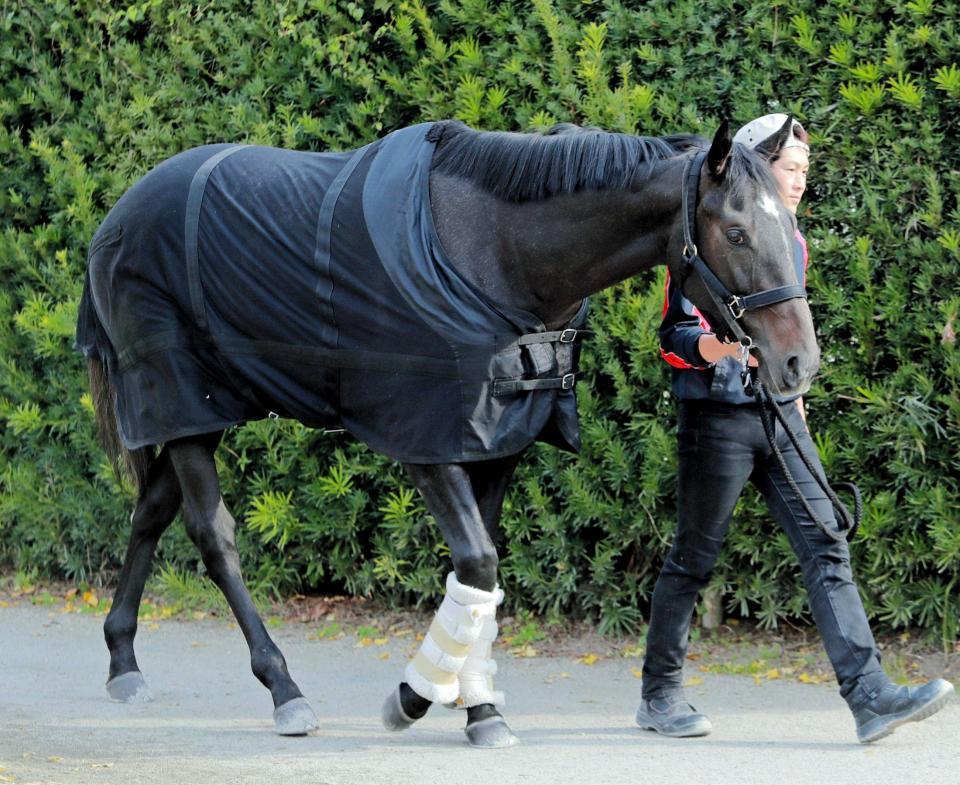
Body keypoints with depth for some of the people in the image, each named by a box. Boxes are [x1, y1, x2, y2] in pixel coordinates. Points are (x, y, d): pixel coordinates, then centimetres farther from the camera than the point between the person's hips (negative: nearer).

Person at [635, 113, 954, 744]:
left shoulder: (793, 244, 15)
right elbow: (674, 338, -12)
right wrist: (724, 346, -31)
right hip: (719, 418, -6)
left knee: (826, 549, -6)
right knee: (695, 559, 3)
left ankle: (870, 696, -14)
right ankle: (661, 695, 16)